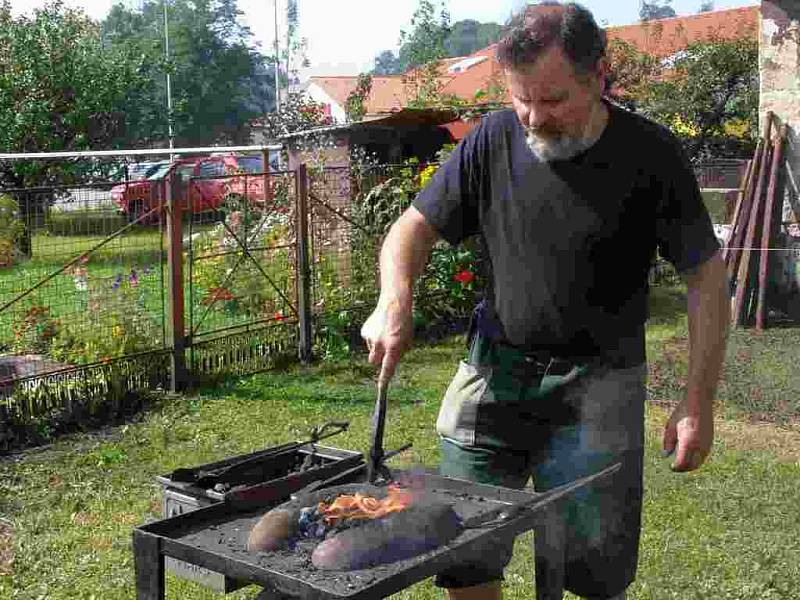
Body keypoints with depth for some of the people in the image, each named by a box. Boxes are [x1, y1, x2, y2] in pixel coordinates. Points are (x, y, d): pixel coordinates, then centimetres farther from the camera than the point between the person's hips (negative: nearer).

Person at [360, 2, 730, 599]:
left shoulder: (650, 153, -7)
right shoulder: (493, 140, -2)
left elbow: (706, 278, -2)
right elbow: (415, 226, 4)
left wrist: (698, 401, -7)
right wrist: (395, 302, -17)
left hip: (596, 384, -2)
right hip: (495, 371, 2)